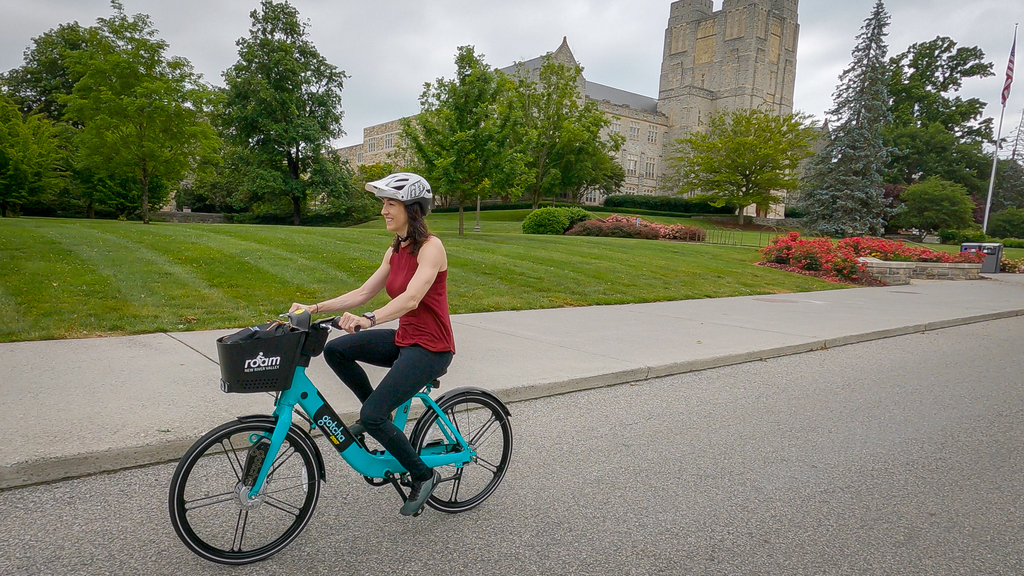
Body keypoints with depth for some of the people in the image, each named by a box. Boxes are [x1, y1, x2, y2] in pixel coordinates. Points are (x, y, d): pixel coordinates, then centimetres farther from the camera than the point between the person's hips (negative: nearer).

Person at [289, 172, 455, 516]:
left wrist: (368, 319, -46)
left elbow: (412, 298, -33)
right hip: (404, 340, 8)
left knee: (372, 417, -17)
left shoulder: (430, 247, -17)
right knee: (335, 351, -2)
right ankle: (380, 415, 15)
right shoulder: (395, 251, 9)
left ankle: (424, 476, 6)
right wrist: (315, 308, 0)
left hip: (430, 348, -8)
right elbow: (363, 293, 9)